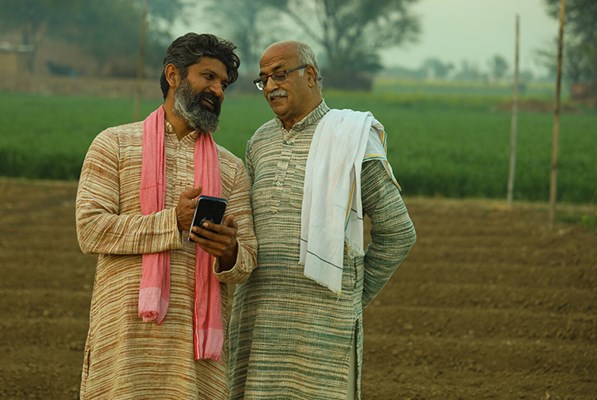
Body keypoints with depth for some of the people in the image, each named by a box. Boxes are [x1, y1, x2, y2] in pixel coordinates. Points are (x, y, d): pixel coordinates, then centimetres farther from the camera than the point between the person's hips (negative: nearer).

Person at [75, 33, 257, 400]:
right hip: (129, 328, -3)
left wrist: (229, 253, -16)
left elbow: (245, 262, 9)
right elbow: (91, 229, -5)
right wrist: (173, 222, -15)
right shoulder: (115, 144, 7)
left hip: (197, 336, 3)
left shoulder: (232, 169, 16)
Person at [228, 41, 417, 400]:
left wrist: (352, 298, 3)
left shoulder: (351, 143, -4)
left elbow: (397, 232, 0)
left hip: (323, 323, -5)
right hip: (260, 322, 5)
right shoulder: (261, 144, 13)